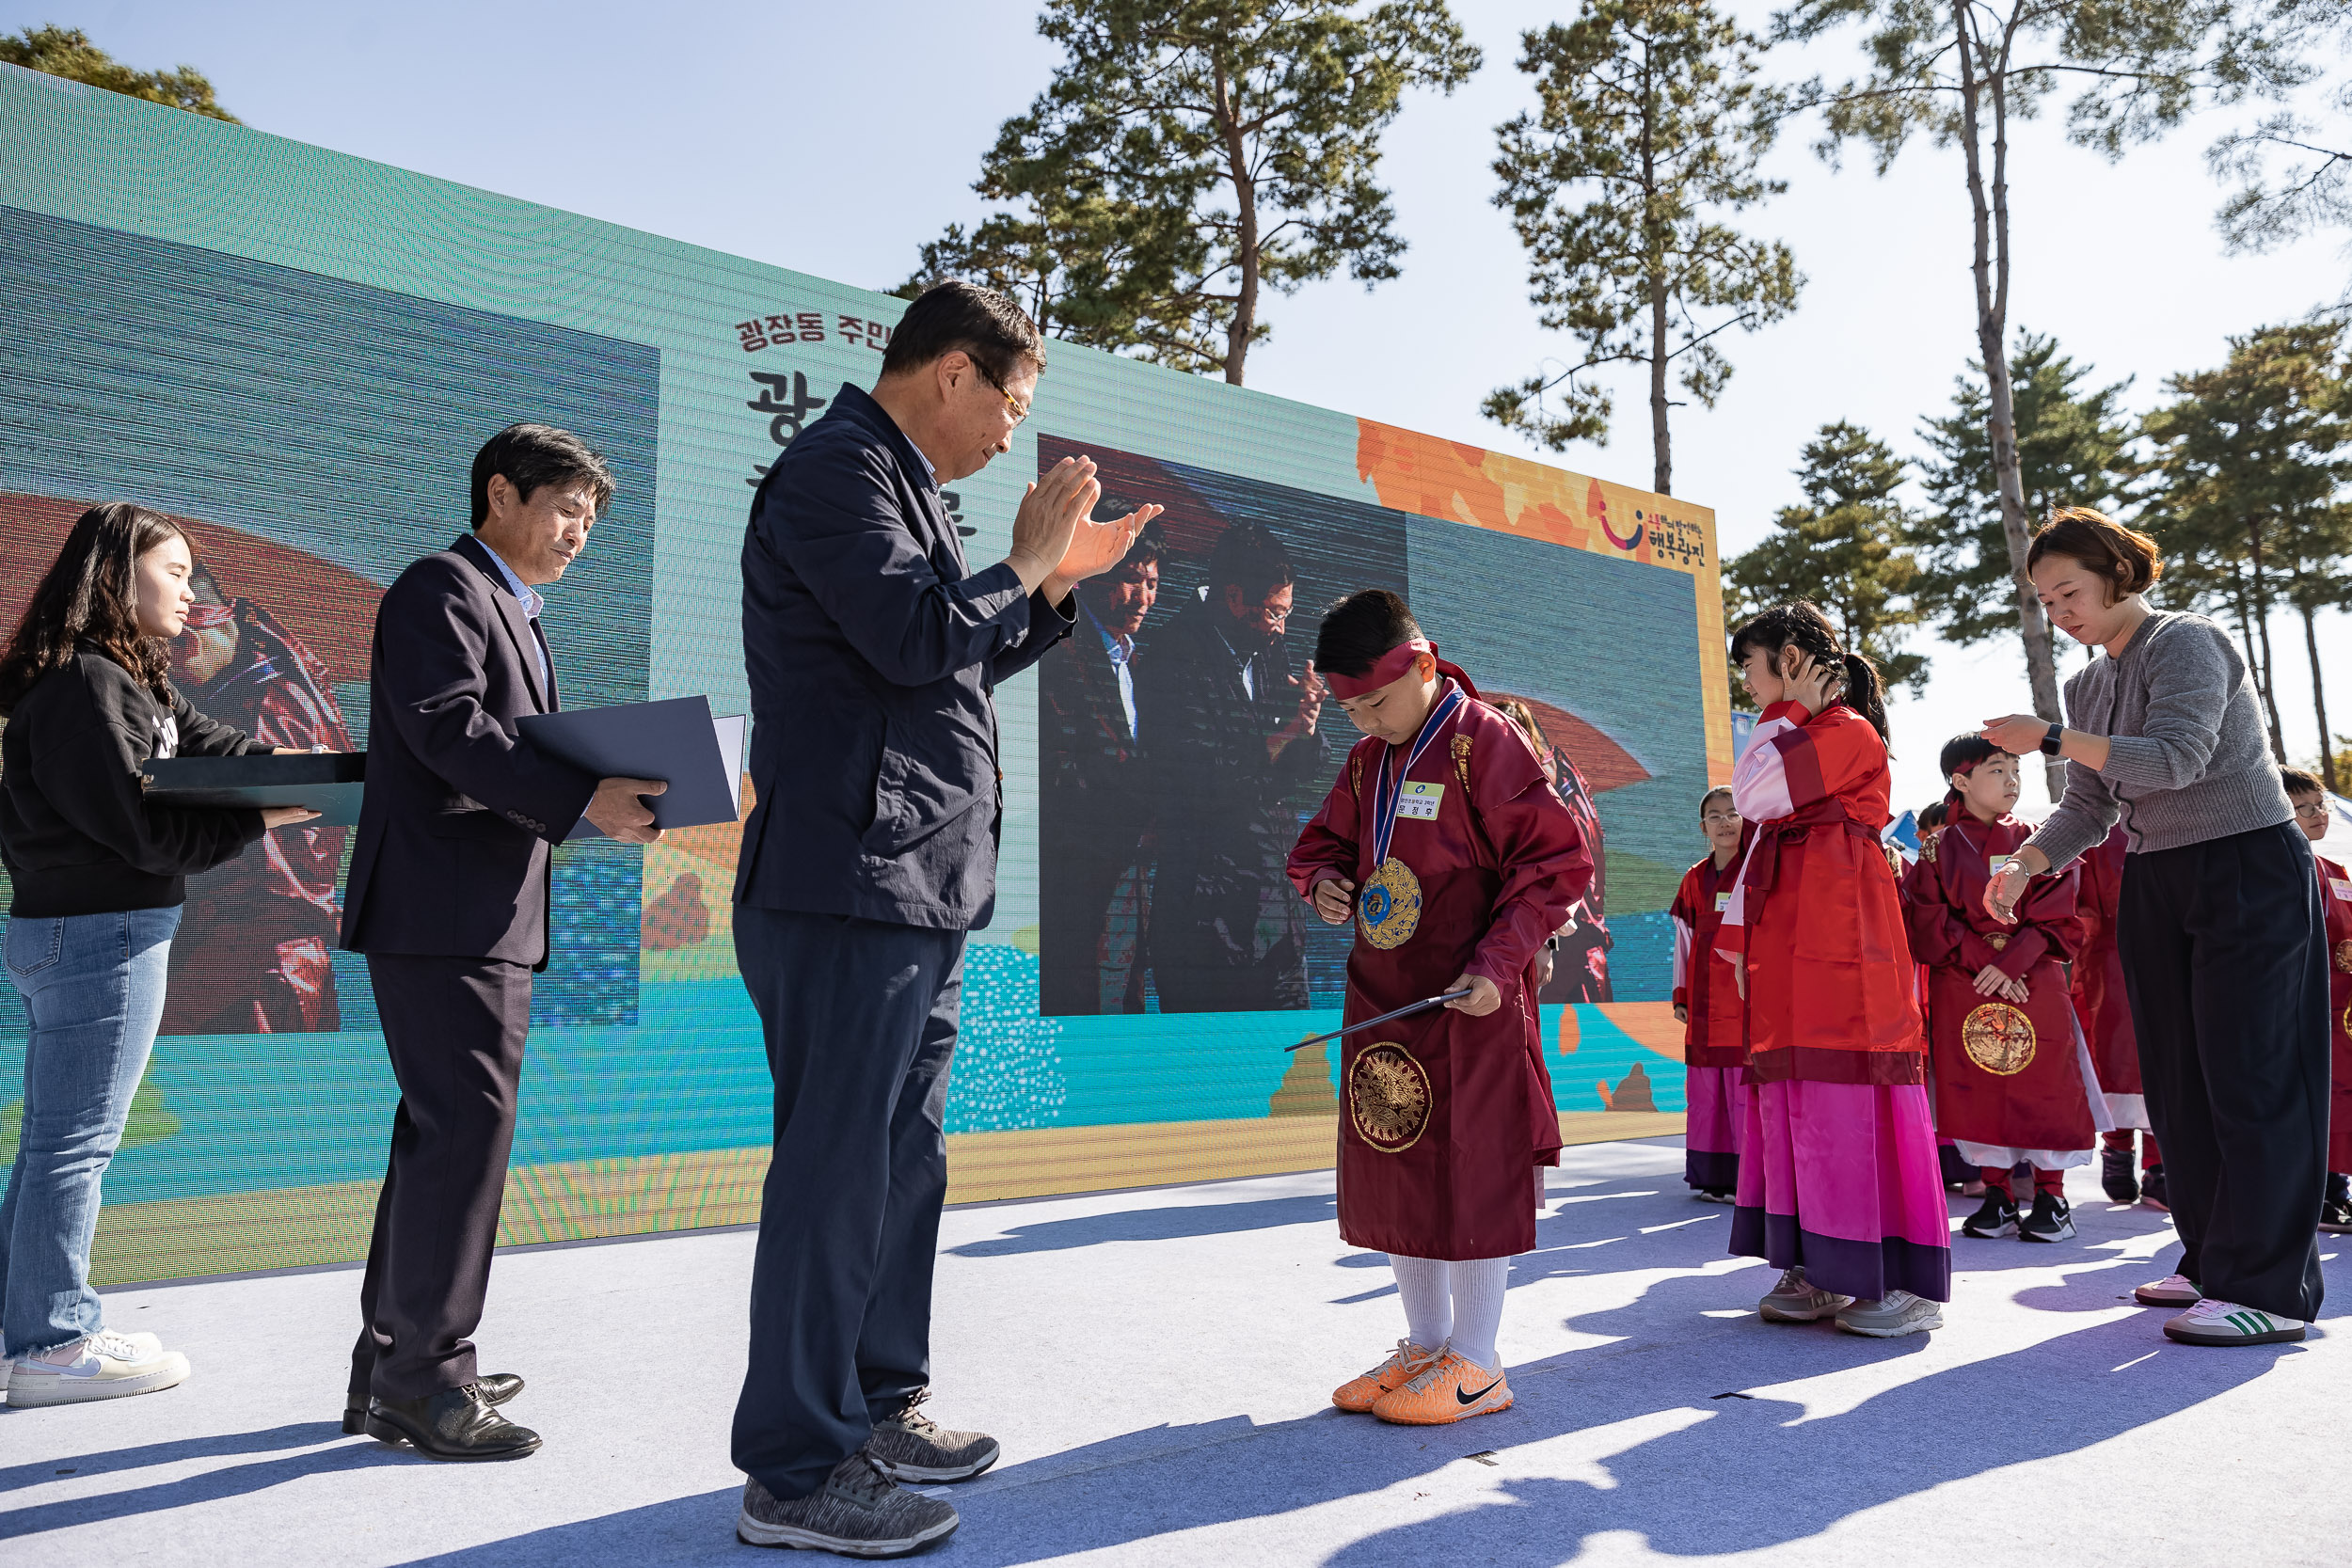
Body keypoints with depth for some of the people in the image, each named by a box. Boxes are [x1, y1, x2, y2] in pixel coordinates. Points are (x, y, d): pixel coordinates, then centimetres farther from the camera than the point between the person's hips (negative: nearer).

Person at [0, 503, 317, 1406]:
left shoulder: (129, 682, 15)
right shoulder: (86, 685, -17)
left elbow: (210, 747, 6)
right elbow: (139, 825, -21)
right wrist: (263, 819, -17)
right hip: (102, 934, -11)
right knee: (74, 1143, -1)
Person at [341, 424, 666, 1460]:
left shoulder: (515, 615, 25)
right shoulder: (441, 588, -6)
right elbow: (448, 727, -20)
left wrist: (608, 802, 7)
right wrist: (585, 801, -27)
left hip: (489, 917, 10)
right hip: (441, 909, -10)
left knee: (442, 1132, 13)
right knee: (464, 1128, -9)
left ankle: (393, 1362, 23)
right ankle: (422, 1377, 0)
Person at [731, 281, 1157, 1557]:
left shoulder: (895, 480, 23)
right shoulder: (838, 466, -9)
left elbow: (955, 671, 27)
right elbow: (916, 638, -21)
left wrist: (1062, 584, 19)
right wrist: (1027, 559, -6)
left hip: (923, 893, 11)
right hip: (853, 886, -10)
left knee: (901, 1161, 16)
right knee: (836, 1173, -4)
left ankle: (878, 1407, 30)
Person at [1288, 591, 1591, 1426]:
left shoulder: (1486, 742, -10)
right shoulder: (1366, 761, 12)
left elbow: (1558, 860, -12)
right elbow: (1322, 842, 24)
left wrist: (1497, 962, -20)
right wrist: (1324, 881, -1)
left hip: (1468, 1001, -7)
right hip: (1382, 997, 8)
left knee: (1470, 1168, -1)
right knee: (1392, 1169, 12)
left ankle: (1476, 1364, 12)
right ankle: (1425, 1344, 27)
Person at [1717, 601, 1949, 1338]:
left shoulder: (1848, 730, -5)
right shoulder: (1798, 740, 24)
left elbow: (1753, 793, -17)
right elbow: (1762, 838, 20)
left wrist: (1788, 713, -5)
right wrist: (1740, 933, 15)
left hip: (1839, 933, -9)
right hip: (1786, 941, 9)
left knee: (1852, 1085, -10)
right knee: (1797, 1087, 6)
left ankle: (1905, 1283, -4)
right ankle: (1820, 1273, 10)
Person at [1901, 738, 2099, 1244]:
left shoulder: (2035, 842, 6)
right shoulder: (1939, 846, 3)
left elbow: (2054, 917, -2)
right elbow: (1930, 920, -4)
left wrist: (2011, 962, -16)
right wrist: (1983, 962, -15)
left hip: (2034, 984, 0)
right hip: (1961, 988, 0)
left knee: (2042, 1086, 0)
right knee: (1977, 1092, 2)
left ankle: (2051, 1197, 12)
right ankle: (1997, 1197, 14)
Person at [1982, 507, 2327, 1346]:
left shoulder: (2185, 641, -10)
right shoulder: (2088, 684, 12)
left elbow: (2176, 756, -23)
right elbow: (2088, 807, 9)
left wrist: (2050, 738, -22)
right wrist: (2022, 866, -6)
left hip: (2248, 868, -8)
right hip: (2155, 883, 8)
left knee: (2249, 1075, -8)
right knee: (2178, 1080, 9)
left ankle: (2266, 1288, -4)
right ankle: (2212, 1259, 20)